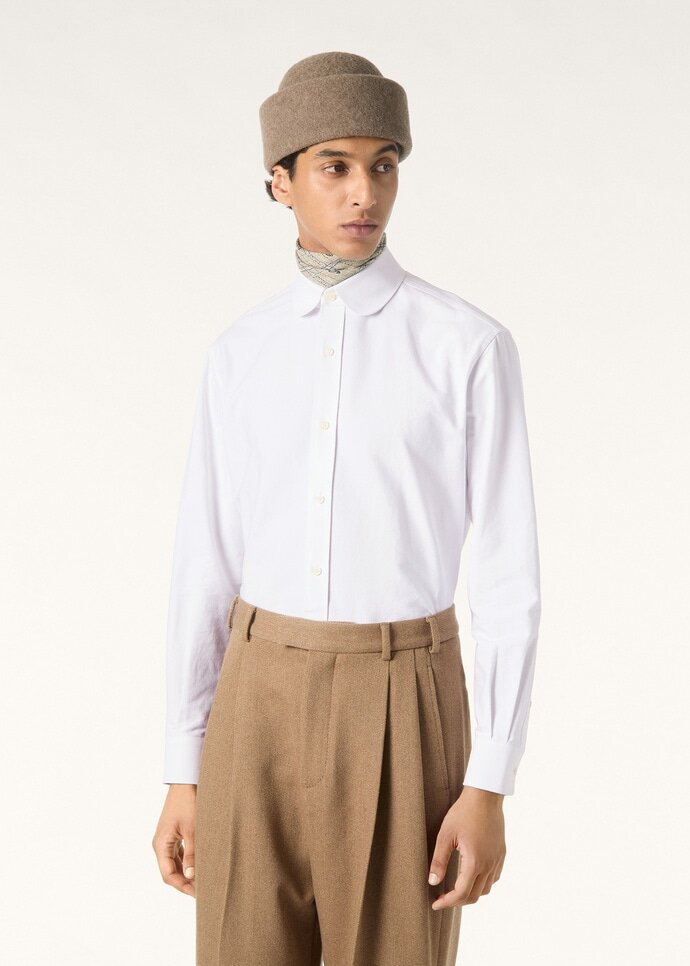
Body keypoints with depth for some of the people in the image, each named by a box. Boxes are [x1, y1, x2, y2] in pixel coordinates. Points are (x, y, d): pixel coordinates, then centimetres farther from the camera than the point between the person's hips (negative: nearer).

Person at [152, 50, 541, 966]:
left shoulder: (473, 348, -5)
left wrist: (491, 788, -10)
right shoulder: (238, 356, 6)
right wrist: (183, 776, 6)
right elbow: (205, 568, 8)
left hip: (404, 716, -3)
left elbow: (509, 574, -6)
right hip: (261, 710, 3)